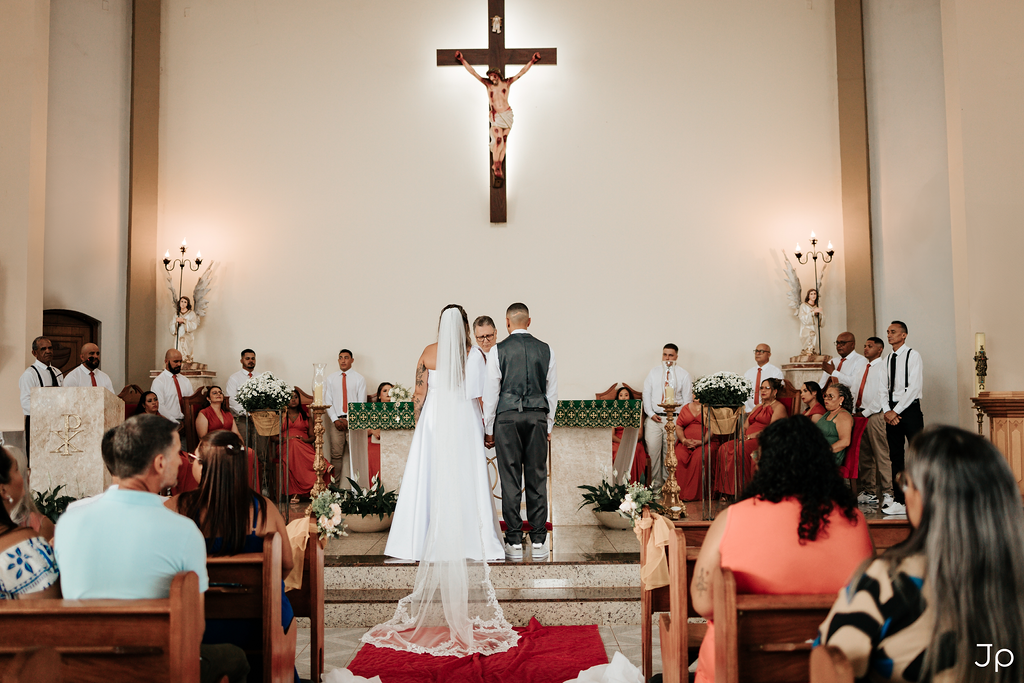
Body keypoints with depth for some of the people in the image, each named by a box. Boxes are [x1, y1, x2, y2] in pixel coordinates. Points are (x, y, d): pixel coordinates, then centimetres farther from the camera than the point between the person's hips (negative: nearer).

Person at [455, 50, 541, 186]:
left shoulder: (506, 83, 6)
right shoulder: (487, 84, 5)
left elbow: (522, 72, 7)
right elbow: (473, 72, 6)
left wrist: (532, 61, 4)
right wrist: (462, 60, 4)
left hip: (507, 114, 2)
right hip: (495, 116, -2)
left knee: (504, 140, 3)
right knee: (497, 140, -16)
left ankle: (497, 164, 12)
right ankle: (497, 171, -19)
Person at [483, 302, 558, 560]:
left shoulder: (498, 351, -2)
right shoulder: (546, 350, 5)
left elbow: (491, 393, -1)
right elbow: (552, 392, 8)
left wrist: (488, 429, 6)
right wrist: (548, 426, 16)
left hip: (507, 417, -2)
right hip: (537, 417, 2)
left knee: (510, 480, 2)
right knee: (537, 478, 5)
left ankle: (514, 542, 5)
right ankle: (538, 541, 7)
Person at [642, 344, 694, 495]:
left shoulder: (684, 375, 7)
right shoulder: (653, 372, 12)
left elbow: (687, 399, 5)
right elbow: (646, 393, 10)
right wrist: (650, 413, -2)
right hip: (654, 418, 1)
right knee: (653, 449, -6)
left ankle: (668, 482, 7)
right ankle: (656, 483, 3)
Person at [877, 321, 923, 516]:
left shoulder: (913, 356, -5)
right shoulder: (887, 359, 14)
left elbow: (914, 387, -13)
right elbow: (883, 389, 12)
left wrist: (896, 411, -15)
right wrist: (887, 411, -4)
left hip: (910, 410, -6)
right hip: (892, 412, 6)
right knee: (895, 456, 6)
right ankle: (899, 501, 10)